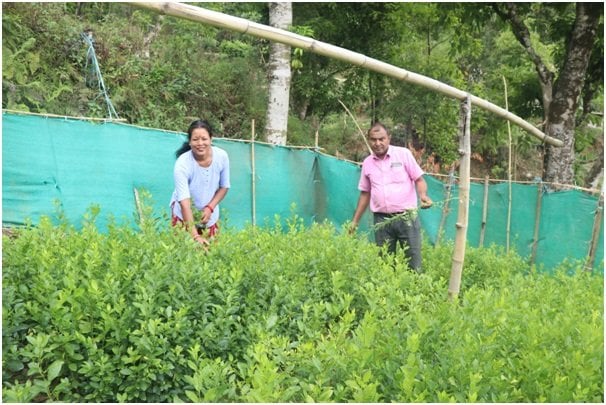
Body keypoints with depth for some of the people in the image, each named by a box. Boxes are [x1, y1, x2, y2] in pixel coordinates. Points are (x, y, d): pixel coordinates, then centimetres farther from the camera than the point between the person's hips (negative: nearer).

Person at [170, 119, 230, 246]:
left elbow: (224, 186, -1)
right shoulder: (182, 164, -29)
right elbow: (184, 202, -33)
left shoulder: (222, 156, -18)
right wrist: (195, 235, -40)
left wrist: (210, 207, -16)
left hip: (210, 214, 3)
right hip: (185, 215, -3)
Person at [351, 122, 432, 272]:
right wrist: (355, 221, 15)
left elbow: (419, 179, -1)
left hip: (407, 216, -3)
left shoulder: (403, 154, -2)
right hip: (381, 220, 3)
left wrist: (423, 195, -22)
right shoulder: (367, 163, 9)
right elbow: (365, 193, 16)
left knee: (413, 262, -2)